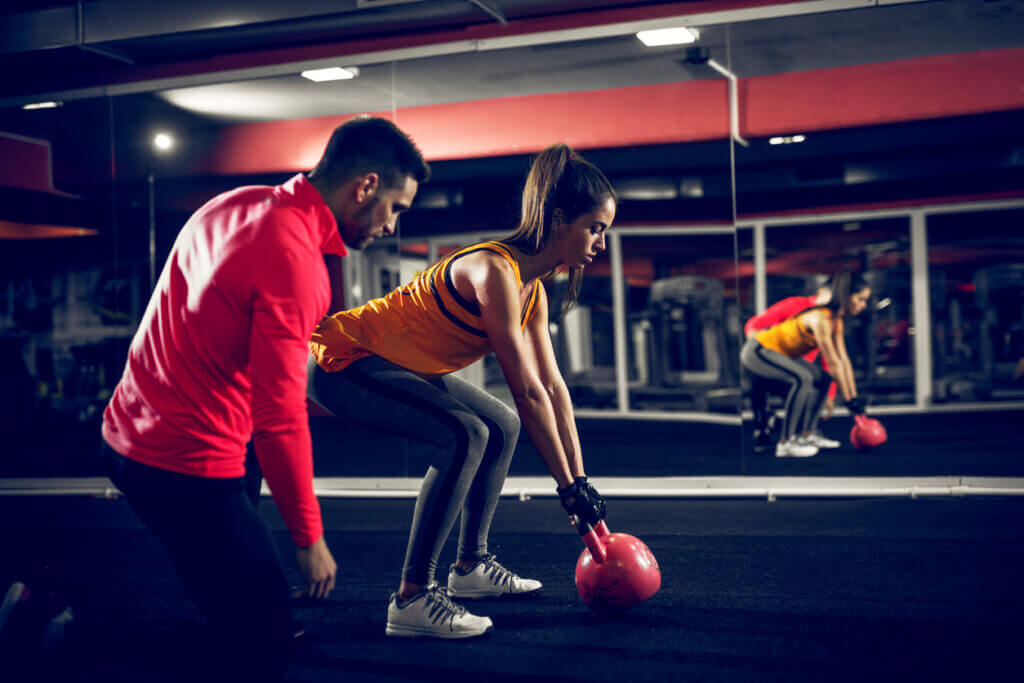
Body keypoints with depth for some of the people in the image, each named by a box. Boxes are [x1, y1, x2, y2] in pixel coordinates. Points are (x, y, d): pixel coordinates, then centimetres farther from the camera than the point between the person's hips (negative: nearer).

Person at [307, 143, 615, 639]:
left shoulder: (533, 290, 4)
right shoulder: (496, 271, -25)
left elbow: (553, 387, 7)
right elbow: (528, 392, -25)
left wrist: (581, 479, 6)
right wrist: (568, 487, -19)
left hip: (389, 364, 10)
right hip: (344, 362, -10)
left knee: (502, 427, 14)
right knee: (464, 435, -27)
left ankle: (471, 566, 23)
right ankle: (411, 600, -22)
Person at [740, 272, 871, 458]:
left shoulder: (837, 321, 2)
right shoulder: (821, 319, -27)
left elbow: (844, 361, 4)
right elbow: (833, 363, -26)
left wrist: (854, 397, 2)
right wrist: (848, 399, -21)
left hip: (777, 352, 10)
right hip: (757, 351, -10)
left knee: (821, 380, 6)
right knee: (802, 378, -29)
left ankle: (804, 435, 8)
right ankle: (785, 443, -25)